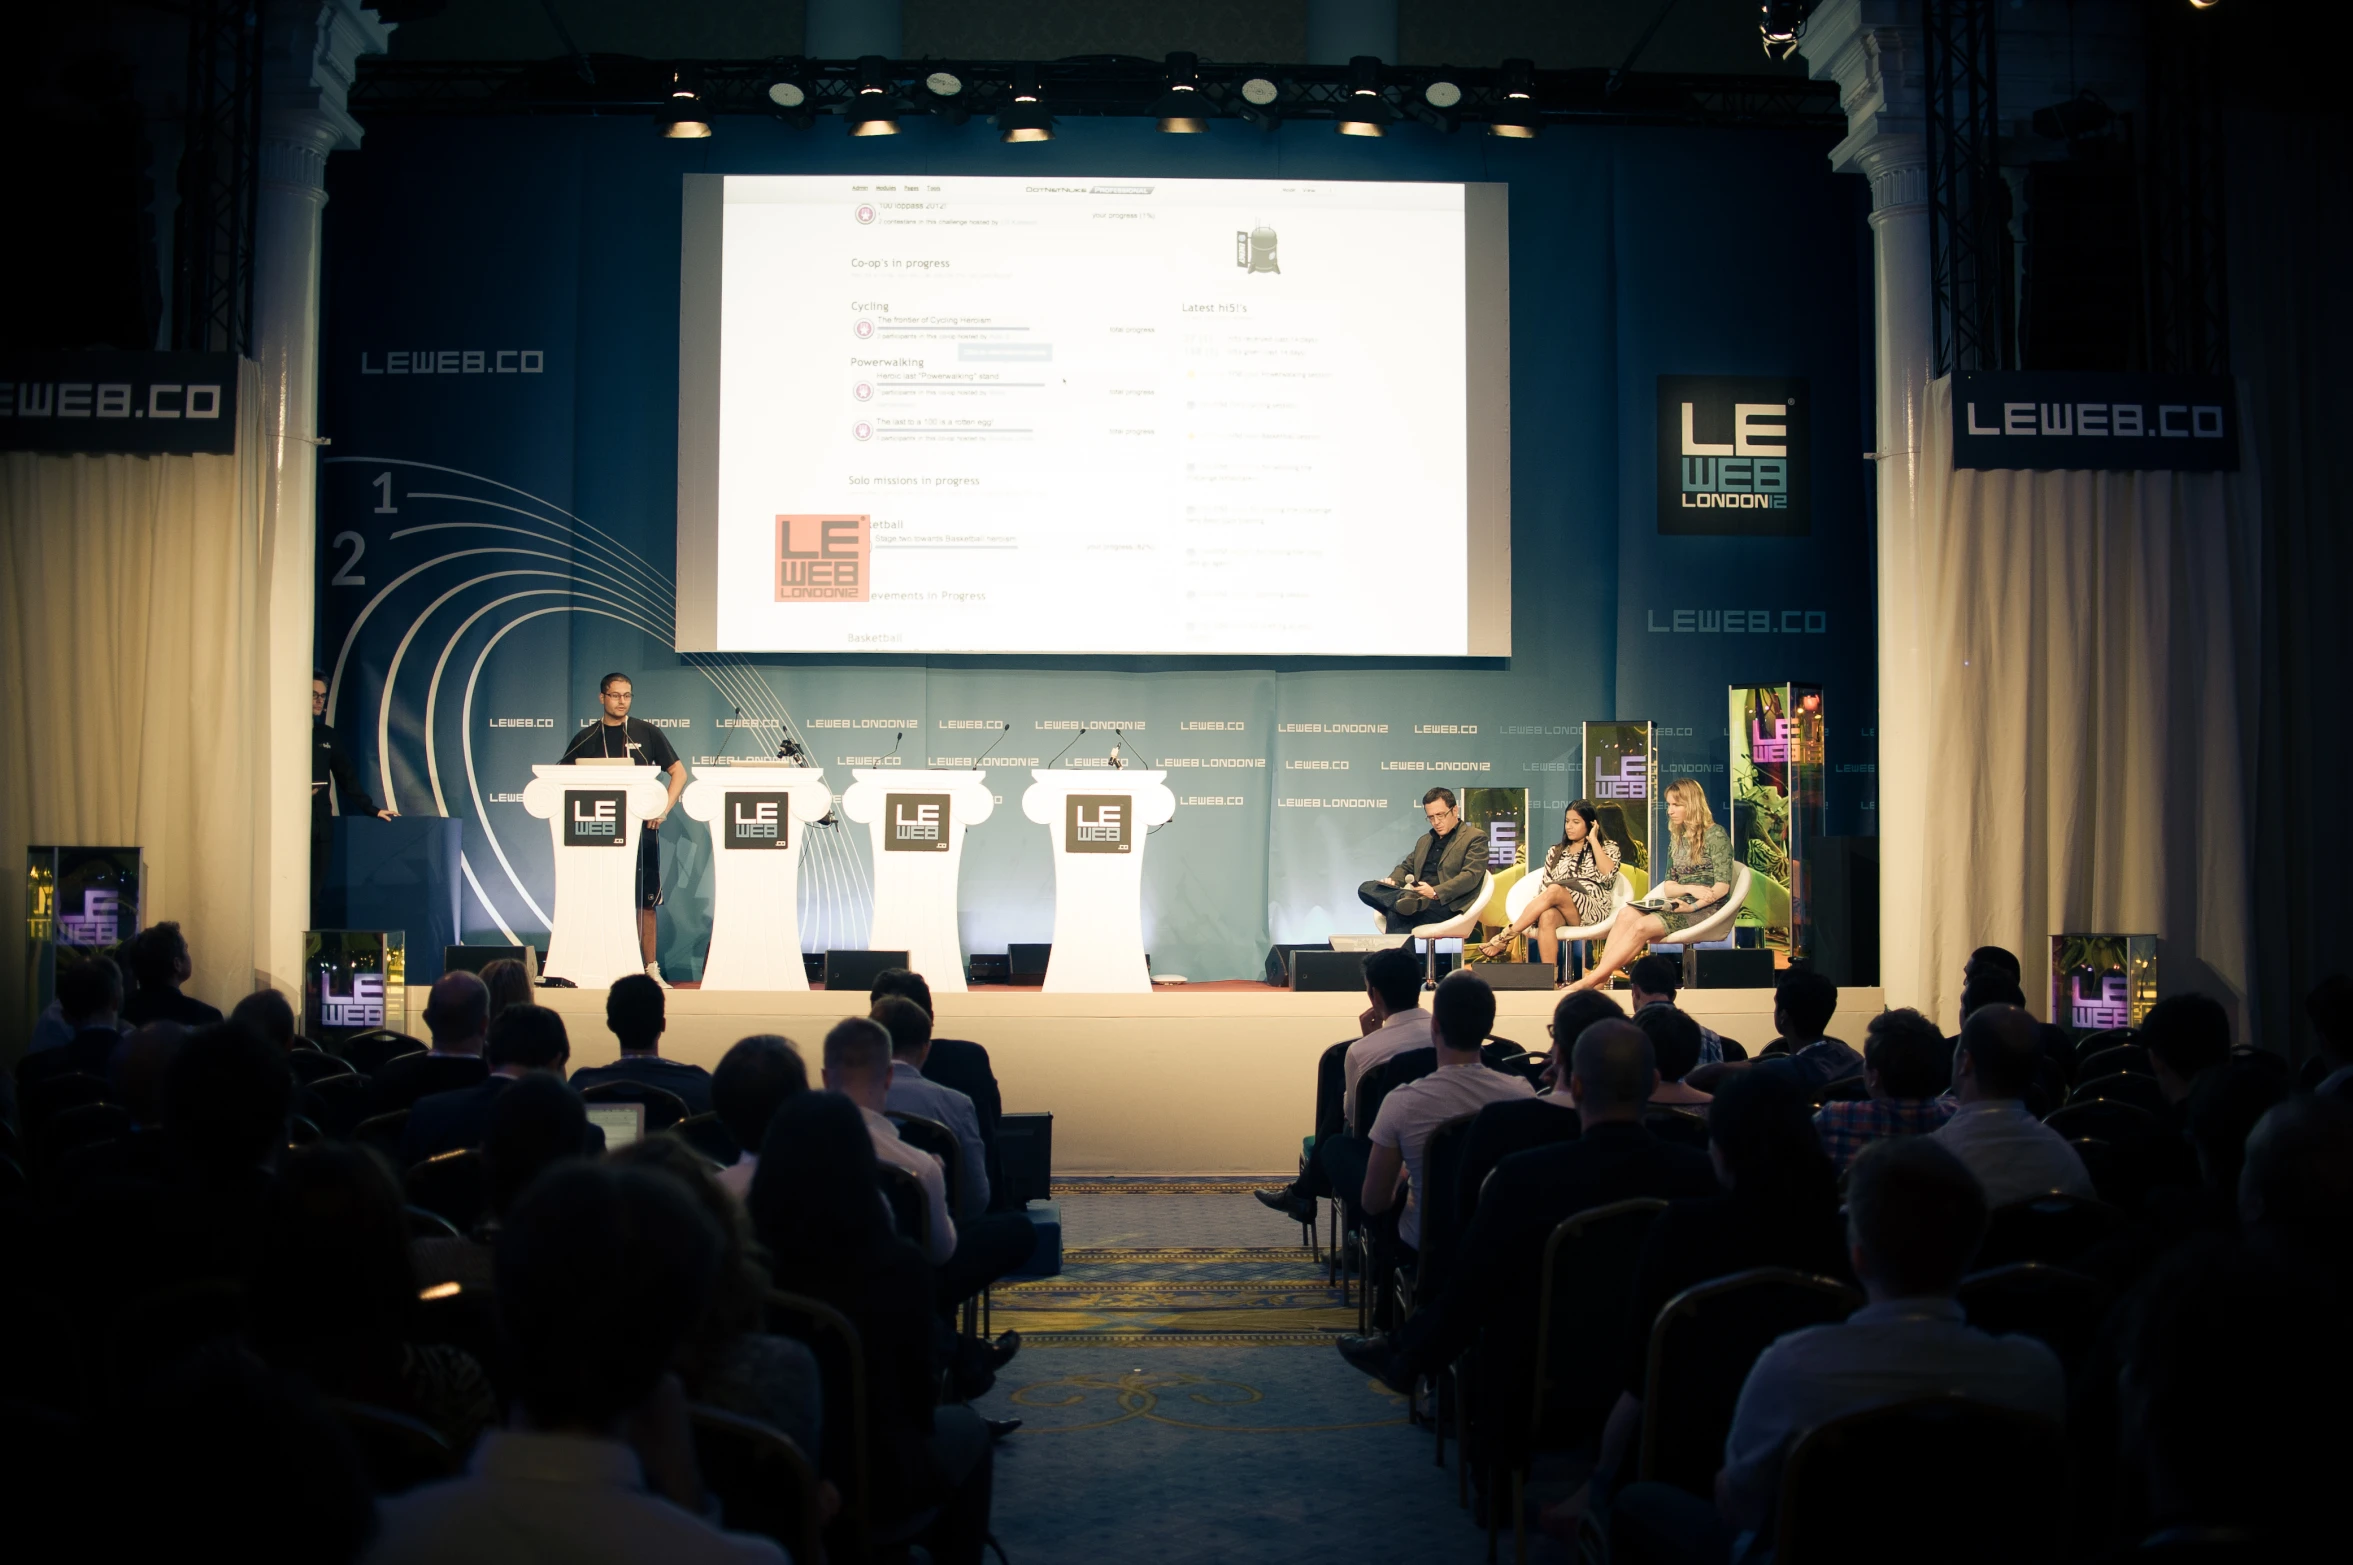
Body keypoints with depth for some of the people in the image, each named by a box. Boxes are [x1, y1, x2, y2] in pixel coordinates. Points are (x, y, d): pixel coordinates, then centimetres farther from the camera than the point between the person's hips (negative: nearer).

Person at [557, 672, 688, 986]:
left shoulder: (646, 733, 6)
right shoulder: (586, 738, 8)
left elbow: (678, 772, 7)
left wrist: (664, 809, -5)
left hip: (641, 829, -1)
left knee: (645, 902, 1)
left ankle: (651, 969, 7)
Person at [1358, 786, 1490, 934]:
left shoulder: (1475, 838, 4)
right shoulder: (1425, 840, 29)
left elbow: (1470, 876, -8)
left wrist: (1435, 892, -23)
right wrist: (1392, 880, 4)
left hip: (1446, 905, -8)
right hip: (1417, 898, 8)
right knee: (1366, 888, -22)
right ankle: (1406, 900, -45)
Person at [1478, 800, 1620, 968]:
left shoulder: (1607, 847, 14)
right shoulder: (1555, 852, 24)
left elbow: (1608, 875, -7)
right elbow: (1545, 885, 15)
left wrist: (1593, 841, -2)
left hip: (1593, 909, -3)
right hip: (1559, 911, 3)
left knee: (1554, 891, -34)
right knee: (1547, 916, -37)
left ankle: (1506, 937, -36)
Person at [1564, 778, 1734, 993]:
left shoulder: (1715, 835, -5)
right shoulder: (1677, 837, 17)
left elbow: (1722, 886, -11)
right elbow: (1668, 886, 12)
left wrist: (1693, 906, -22)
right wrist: (1689, 888, -10)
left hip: (1706, 908, -7)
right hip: (1682, 903, 7)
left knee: (1642, 926, -29)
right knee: (1626, 914, -22)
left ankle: (1592, 980, -30)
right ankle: (1600, 978, -33)